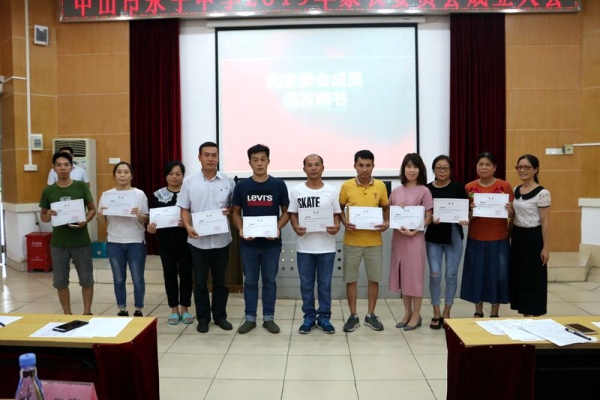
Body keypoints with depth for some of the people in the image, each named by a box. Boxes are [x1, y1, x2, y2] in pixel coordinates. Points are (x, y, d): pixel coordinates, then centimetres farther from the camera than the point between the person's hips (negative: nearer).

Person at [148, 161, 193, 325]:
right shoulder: (157, 195, 4)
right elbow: (152, 217, 6)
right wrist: (151, 228, -15)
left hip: (185, 240, -2)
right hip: (165, 240, 2)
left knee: (185, 273, 5)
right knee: (170, 274, 9)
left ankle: (184, 309, 19)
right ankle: (174, 309, 21)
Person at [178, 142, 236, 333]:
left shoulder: (228, 181, 1)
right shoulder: (189, 182, 0)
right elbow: (184, 209, 2)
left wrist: (230, 210, -13)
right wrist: (188, 227, -15)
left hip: (221, 239, 1)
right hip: (198, 240, 0)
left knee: (220, 280, 12)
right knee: (200, 281, 9)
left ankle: (220, 316, 26)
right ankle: (203, 318, 23)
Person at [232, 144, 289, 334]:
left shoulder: (278, 185, -2)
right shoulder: (241, 186, 0)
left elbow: (286, 212, 4)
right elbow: (236, 212, 7)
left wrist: (278, 228, -14)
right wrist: (241, 229, -11)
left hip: (272, 243, 0)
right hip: (249, 243, 1)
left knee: (270, 281, 10)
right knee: (250, 281, 10)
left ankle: (268, 318, 22)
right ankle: (250, 318, 23)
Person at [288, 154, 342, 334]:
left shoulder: (332, 191, 0)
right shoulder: (297, 191, 1)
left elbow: (336, 214, 6)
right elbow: (292, 214, 5)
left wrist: (336, 226, -14)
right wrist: (296, 227, -14)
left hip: (326, 246, 0)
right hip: (304, 246, 0)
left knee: (325, 284, 10)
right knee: (306, 284, 10)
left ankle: (324, 317, 24)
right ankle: (309, 317, 24)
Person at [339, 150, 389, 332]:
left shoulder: (380, 186, 0)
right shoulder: (346, 186, -4)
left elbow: (386, 208, 12)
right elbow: (339, 209, 6)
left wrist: (387, 223, -6)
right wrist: (344, 222, -13)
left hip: (374, 241, 1)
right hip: (352, 241, -1)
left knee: (374, 278, 9)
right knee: (350, 279, 6)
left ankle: (371, 315, 25)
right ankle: (353, 316, 20)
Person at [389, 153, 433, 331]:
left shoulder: (424, 191, -4)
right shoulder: (396, 191, 8)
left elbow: (428, 217, -6)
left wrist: (414, 231, -18)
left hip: (415, 237, -4)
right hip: (398, 237, 5)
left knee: (414, 276, 2)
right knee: (402, 275, 10)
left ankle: (416, 315, 15)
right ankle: (407, 313, 23)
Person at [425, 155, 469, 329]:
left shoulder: (458, 188, 0)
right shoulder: (427, 189, 1)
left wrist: (465, 219, -19)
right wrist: (431, 219, -19)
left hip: (454, 236, 0)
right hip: (433, 236, 0)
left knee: (451, 275, 5)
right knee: (435, 275, -1)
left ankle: (446, 313, 20)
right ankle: (436, 313, 14)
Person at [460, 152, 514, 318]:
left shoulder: (505, 186, -1)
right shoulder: (469, 188, 2)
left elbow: (512, 213, 3)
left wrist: (509, 211, -19)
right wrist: (470, 210, -17)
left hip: (499, 239, -1)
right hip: (476, 239, 1)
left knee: (499, 275, 3)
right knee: (476, 274, 6)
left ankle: (494, 313, 19)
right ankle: (478, 312, 22)